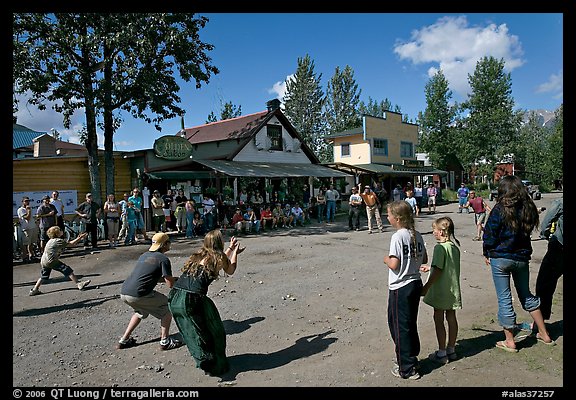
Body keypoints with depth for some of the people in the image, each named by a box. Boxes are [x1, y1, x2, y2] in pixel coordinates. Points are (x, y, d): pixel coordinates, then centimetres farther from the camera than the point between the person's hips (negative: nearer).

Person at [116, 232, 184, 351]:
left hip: (123, 292, 8)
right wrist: (178, 279, 15)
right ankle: (165, 341, 10)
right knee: (167, 306, 9)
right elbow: (170, 284, -7)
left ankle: (124, 340, 32)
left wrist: (169, 278, 27)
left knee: (141, 311, 33)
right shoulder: (163, 259, -4)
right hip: (138, 295, -8)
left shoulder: (144, 255, 20)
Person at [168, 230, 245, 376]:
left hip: (174, 299, 6)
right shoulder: (220, 257, 3)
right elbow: (230, 270, 24)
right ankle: (215, 366, 27)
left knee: (193, 334, 25)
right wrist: (235, 252, 37)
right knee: (213, 332, 17)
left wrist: (230, 248, 47)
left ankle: (203, 362, 38)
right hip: (193, 300, -6)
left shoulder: (198, 255, 19)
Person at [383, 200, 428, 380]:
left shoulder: (397, 237, -19)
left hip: (400, 288, -8)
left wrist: (386, 259, -5)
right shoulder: (417, 235, 4)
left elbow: (394, 264, -24)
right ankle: (412, 359, 35)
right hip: (416, 283, 8)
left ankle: (407, 369, 15)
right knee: (411, 324, 21)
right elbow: (424, 259, 10)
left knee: (400, 327, 5)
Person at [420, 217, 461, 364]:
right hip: (453, 289, 8)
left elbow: (438, 271, -22)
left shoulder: (440, 248, -20)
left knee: (439, 319, 3)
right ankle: (451, 350, 26)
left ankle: (442, 353, 10)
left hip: (441, 290, -8)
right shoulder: (455, 246, 5)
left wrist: (426, 287, -15)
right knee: (451, 317, 14)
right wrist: (429, 267, 26)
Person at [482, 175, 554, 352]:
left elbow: (489, 235, -12)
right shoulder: (528, 208, -1)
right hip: (522, 257, 5)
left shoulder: (500, 209, -16)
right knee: (527, 296, 22)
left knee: (504, 299, 6)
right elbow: (529, 230, 9)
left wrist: (487, 254, 2)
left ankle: (509, 341, 15)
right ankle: (544, 334, 31)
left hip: (500, 258, -5)